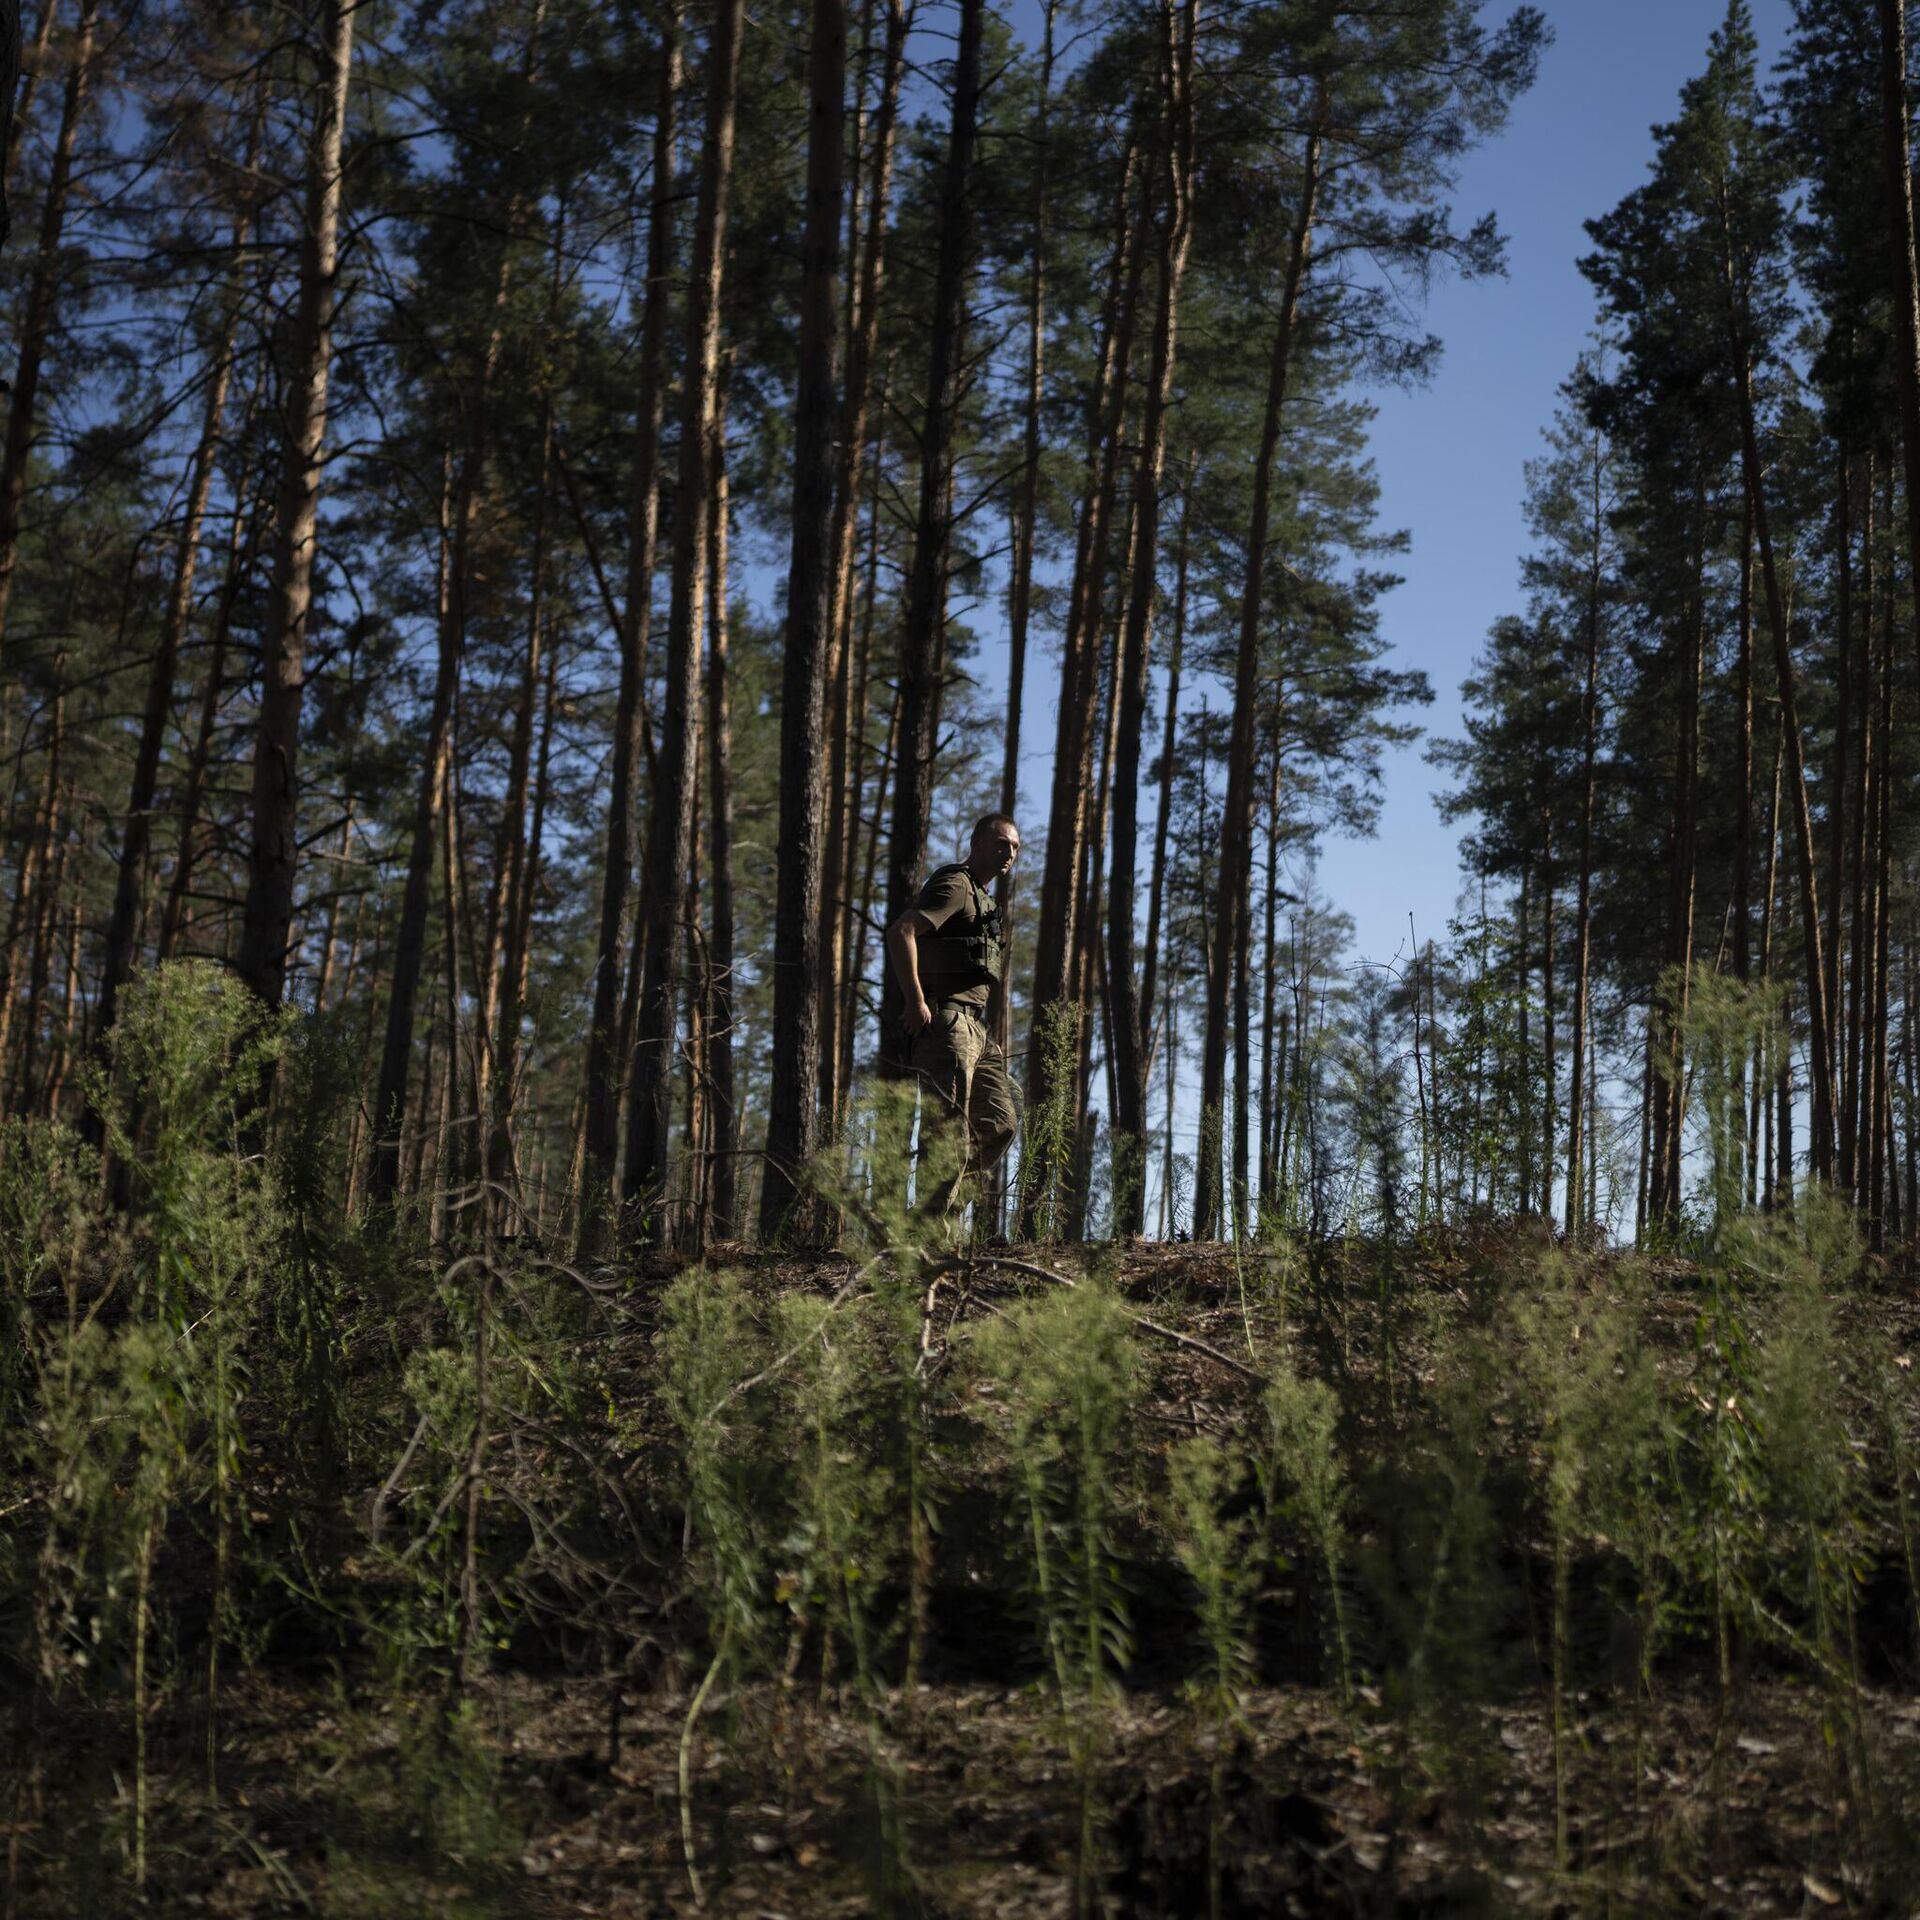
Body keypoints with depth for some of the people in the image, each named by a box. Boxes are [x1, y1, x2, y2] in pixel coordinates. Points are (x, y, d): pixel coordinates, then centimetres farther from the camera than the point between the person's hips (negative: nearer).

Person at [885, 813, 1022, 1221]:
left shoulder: (982, 897, 25)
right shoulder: (955, 885, -6)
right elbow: (901, 932, -21)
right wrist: (915, 1000, -24)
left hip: (976, 1026, 10)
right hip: (946, 1019, -10)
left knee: (1001, 1122, 6)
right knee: (951, 1128, -12)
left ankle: (941, 1203, 9)